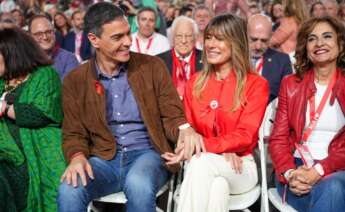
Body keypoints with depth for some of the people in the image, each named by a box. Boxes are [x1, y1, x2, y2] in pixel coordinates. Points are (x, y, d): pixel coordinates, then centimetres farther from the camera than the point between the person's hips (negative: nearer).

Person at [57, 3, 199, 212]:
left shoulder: (153, 67, 2)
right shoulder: (75, 81, 4)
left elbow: (171, 116, 2)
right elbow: (74, 133, 5)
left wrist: (184, 130, -22)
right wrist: (77, 157, -18)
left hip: (147, 153, 0)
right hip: (103, 159, 1)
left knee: (139, 185, -35)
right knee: (69, 190, -30)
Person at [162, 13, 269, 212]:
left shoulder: (256, 84, -1)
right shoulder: (195, 82, 11)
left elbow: (245, 136, -10)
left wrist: (203, 145, -26)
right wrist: (223, 150, -15)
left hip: (240, 167, -2)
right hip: (200, 163, 2)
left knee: (202, 162, -36)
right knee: (218, 186, -36)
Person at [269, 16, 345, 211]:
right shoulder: (291, 84, 11)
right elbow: (278, 138, 7)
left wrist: (319, 171, -17)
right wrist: (289, 173, -13)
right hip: (296, 168, 0)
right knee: (326, 195, -32)